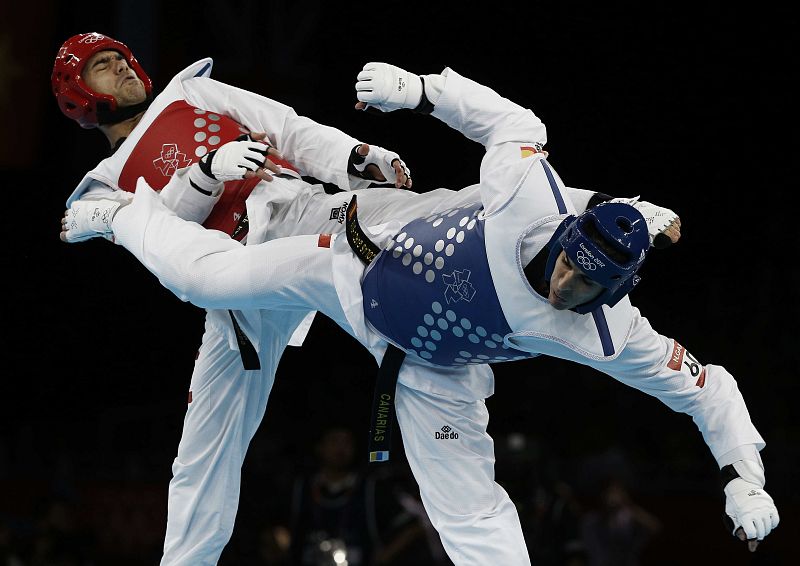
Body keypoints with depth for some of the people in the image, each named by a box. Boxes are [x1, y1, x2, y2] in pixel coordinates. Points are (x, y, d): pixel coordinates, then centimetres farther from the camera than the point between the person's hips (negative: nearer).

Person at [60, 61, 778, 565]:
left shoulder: (609, 337, -29)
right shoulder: (533, 197, -33)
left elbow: (703, 385, -19)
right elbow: (509, 119, -15)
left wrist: (744, 480, -22)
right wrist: (416, 88, -18)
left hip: (432, 371, 0)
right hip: (372, 265, 1)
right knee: (209, 275, 11)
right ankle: (127, 210, 43)